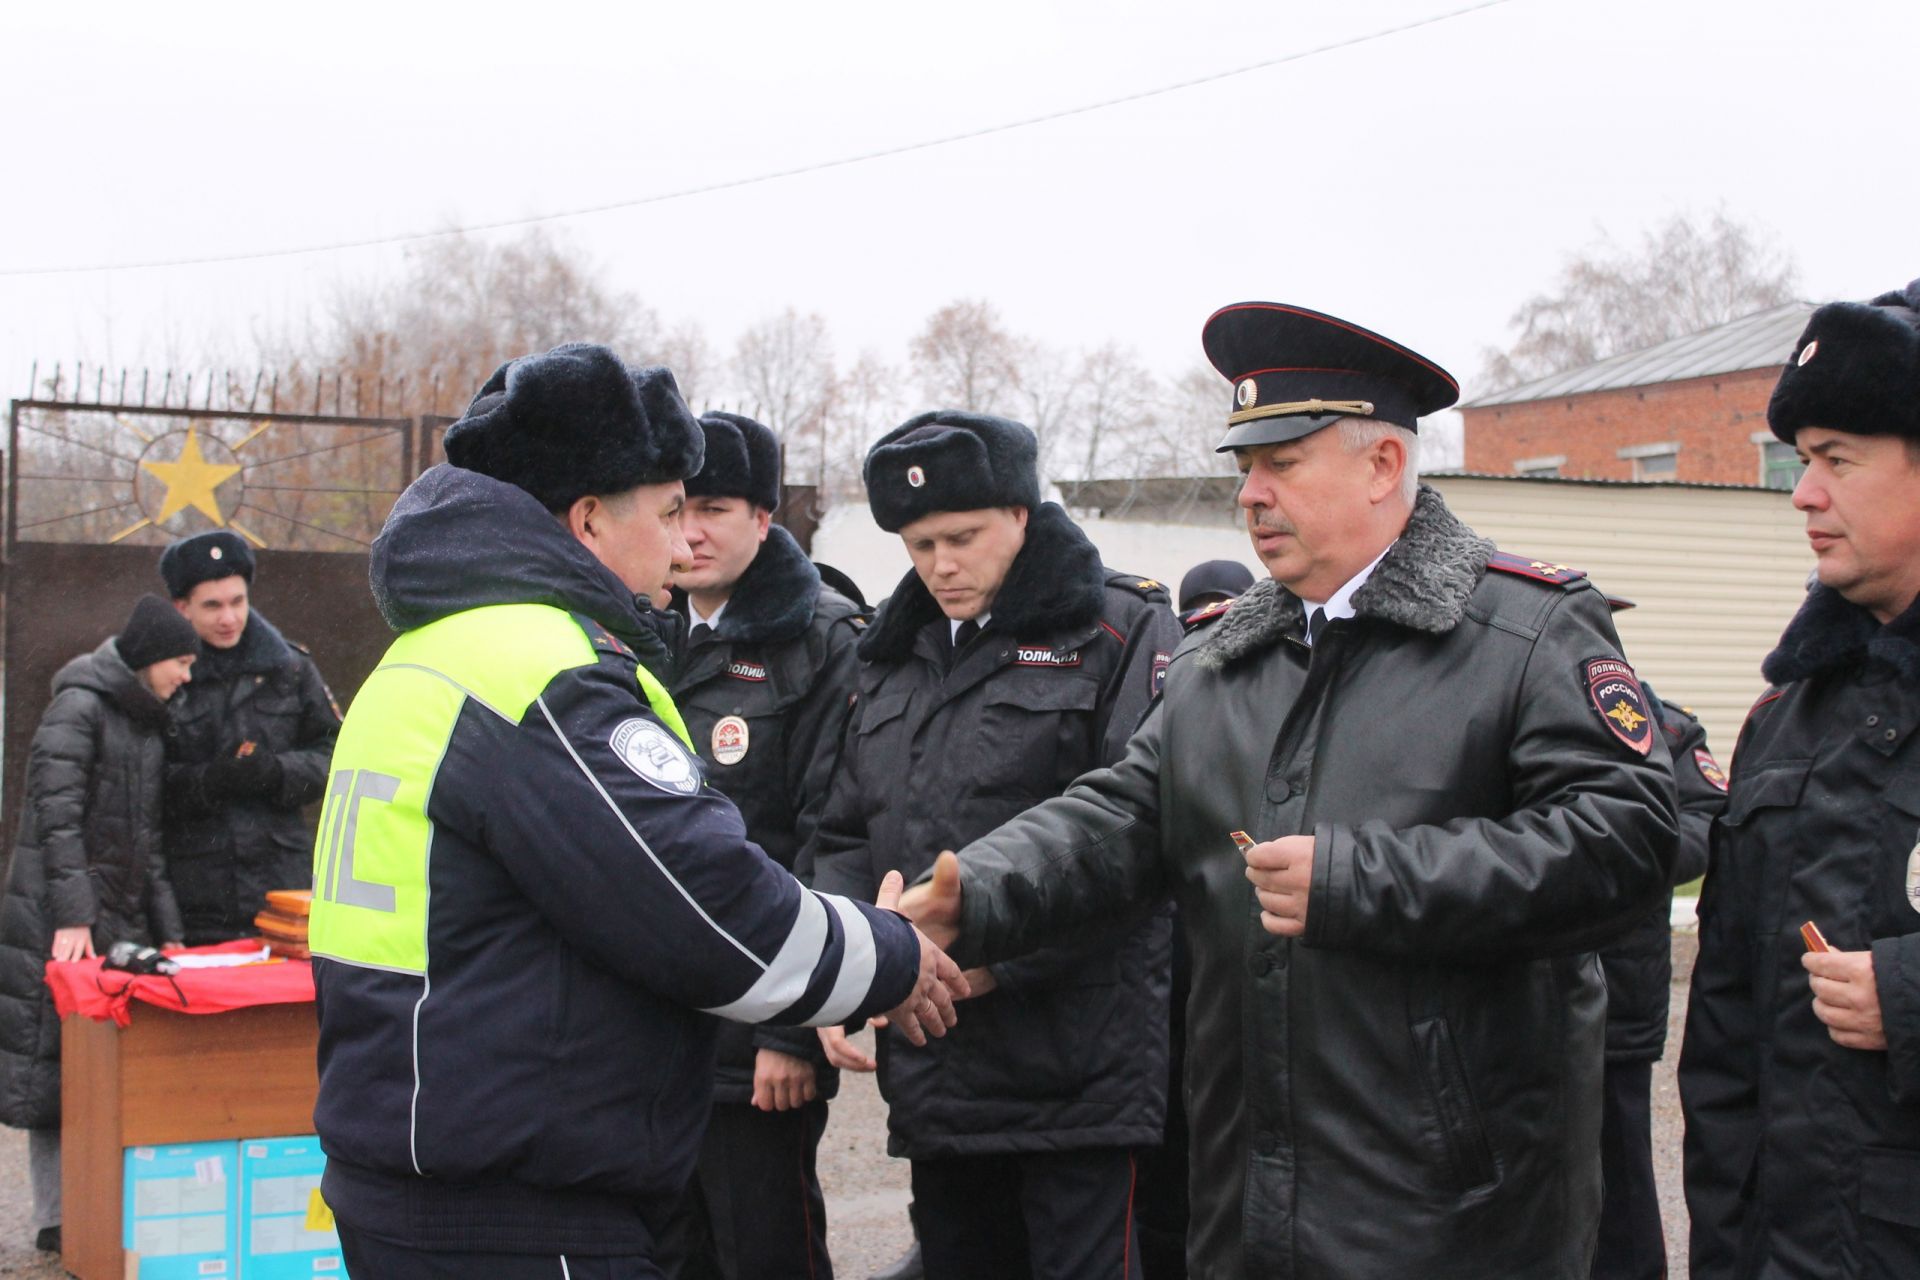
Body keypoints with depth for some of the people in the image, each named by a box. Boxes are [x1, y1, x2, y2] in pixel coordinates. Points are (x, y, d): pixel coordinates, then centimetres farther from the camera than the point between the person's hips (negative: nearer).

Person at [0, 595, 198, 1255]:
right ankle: (57, 1220, 2)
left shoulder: (147, 725, 17)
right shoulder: (78, 707, -8)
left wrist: (168, 931, 13)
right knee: (55, 1062, -3)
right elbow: (57, 816, -16)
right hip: (58, 924, -8)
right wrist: (73, 916, -23)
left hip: (122, 918, 8)